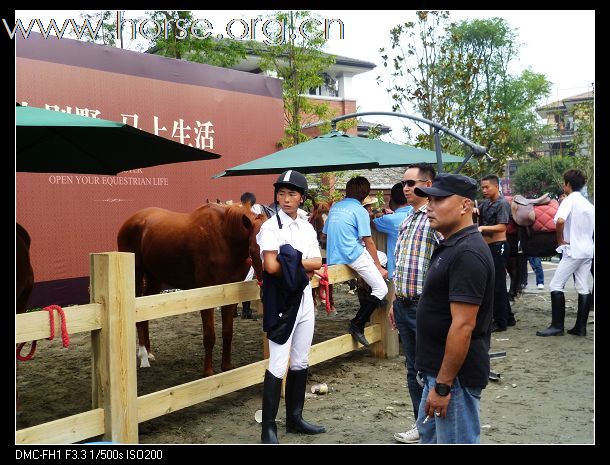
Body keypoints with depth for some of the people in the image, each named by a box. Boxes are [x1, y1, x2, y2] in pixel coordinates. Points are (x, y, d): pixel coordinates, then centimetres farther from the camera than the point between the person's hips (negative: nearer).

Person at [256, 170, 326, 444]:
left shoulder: (307, 228, 10)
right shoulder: (271, 227, -9)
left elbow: (318, 263, 0)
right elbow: (271, 266, -21)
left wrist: (292, 262, -16)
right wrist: (304, 265, -11)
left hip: (304, 297, 7)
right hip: (281, 300, -7)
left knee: (301, 362, 14)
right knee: (278, 365, -6)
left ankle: (295, 419, 27)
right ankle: (268, 429, 2)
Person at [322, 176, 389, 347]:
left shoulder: (335, 207, 14)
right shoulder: (360, 211, -6)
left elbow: (325, 234, 21)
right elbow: (368, 242, -5)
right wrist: (379, 267, 2)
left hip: (333, 257, 8)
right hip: (354, 255, -8)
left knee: (382, 256, 26)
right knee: (381, 289, -5)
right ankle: (357, 325, -14)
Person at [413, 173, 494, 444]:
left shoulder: (467, 254, -22)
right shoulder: (450, 246, 10)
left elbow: (463, 325, -26)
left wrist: (443, 385, -23)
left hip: (455, 373, -10)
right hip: (438, 370, 10)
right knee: (429, 433, 24)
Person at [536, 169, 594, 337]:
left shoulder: (569, 200, -11)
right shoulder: (588, 204, 13)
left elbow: (560, 221, -27)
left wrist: (560, 240, -14)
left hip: (573, 250, -8)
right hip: (588, 250, 8)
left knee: (556, 286, -4)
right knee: (583, 288, 7)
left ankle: (557, 326, -6)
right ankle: (581, 327, 8)